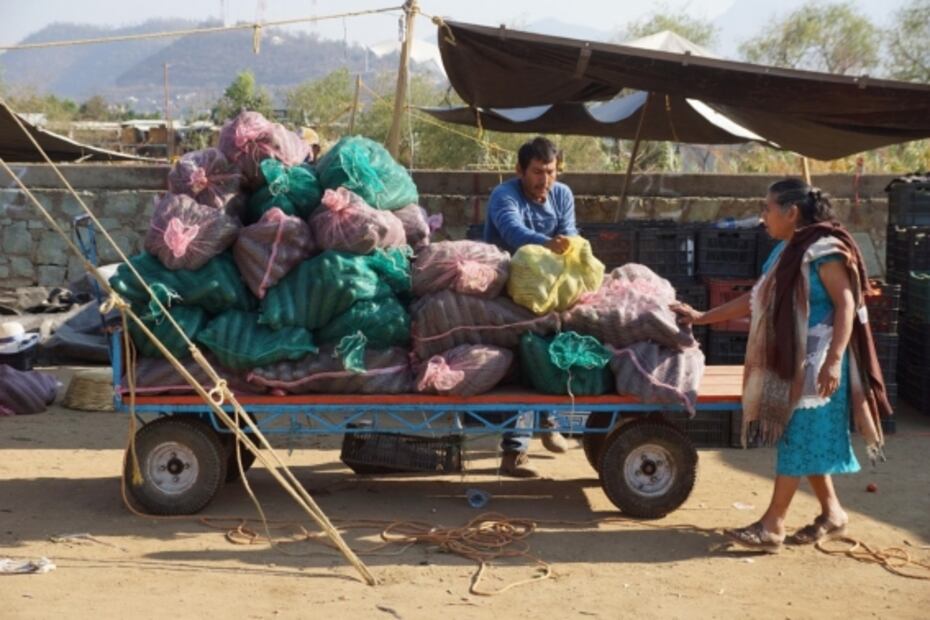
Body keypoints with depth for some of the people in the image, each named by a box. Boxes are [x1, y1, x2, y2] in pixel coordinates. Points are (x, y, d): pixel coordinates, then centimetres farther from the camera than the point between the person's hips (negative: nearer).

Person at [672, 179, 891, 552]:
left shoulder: (824, 249, -15)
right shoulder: (785, 251, 12)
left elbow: (846, 305, -19)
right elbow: (755, 300, 19)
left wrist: (834, 359, -28)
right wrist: (700, 318, 20)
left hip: (815, 361, -9)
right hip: (789, 360, 9)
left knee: (799, 438, -5)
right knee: (805, 439, 12)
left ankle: (772, 526, -3)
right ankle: (831, 513, 24)